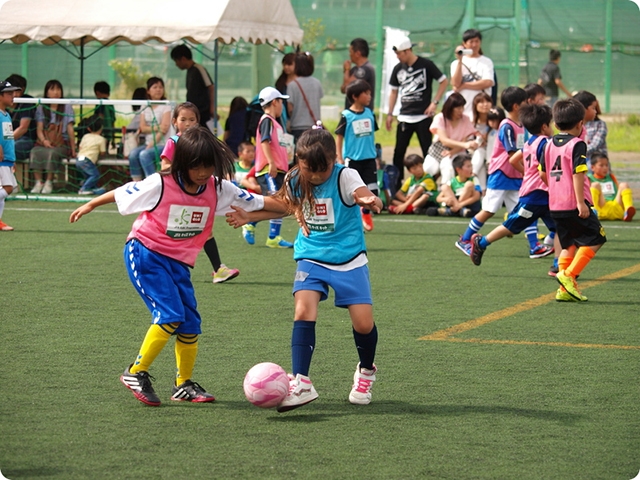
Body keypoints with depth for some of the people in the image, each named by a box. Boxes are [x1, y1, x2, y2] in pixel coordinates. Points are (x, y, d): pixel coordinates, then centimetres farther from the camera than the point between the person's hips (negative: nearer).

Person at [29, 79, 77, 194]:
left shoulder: (67, 108, 8)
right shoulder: (41, 108, 13)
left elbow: (70, 129, 3)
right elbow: (39, 129, 5)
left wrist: (73, 149, -4)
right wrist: (44, 140, -16)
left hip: (62, 143, -2)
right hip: (44, 142, 2)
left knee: (51, 152, -36)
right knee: (35, 152, -32)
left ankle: (49, 182, -27)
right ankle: (38, 182, -31)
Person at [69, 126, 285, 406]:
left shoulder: (218, 188, -4)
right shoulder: (161, 185, -17)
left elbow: (255, 202, 4)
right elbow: (123, 194, -4)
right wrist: (91, 206, 7)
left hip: (178, 262, 6)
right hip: (145, 254, -6)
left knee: (190, 323, 2)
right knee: (170, 315, -19)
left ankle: (184, 385, 17)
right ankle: (136, 374, -8)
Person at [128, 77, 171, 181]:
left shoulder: (166, 106, 0)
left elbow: (164, 129, -10)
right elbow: (143, 128, 4)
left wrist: (151, 145, -15)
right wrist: (156, 128, -13)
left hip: (163, 145, -5)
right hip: (148, 144, 5)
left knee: (144, 154, -31)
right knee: (133, 154, -24)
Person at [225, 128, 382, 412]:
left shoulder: (345, 177, -17)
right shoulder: (294, 182, -3)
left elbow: (366, 196, -37)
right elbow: (285, 206, 20)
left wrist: (370, 202, -61)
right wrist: (249, 217, 14)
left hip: (349, 259, -2)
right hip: (311, 257, 3)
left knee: (363, 322, -7)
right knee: (303, 311, -20)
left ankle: (366, 372, 24)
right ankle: (301, 383, -20)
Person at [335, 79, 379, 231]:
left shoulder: (369, 113, 5)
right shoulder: (346, 116, -8)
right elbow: (339, 137, -4)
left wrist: (375, 156, 16)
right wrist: (340, 158, -7)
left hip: (369, 159, 4)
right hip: (352, 159, -4)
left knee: (372, 189, 1)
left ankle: (365, 212, 26)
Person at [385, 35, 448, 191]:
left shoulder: (426, 65, -6)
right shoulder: (398, 69, 8)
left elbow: (444, 82, -1)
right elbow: (394, 91, 17)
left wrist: (435, 102, -8)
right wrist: (390, 114, 12)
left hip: (423, 116, -4)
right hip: (404, 117, 4)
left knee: (428, 151, 0)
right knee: (399, 151, 3)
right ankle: (396, 184, 10)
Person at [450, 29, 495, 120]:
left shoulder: (486, 62, 7)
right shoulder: (456, 63, 11)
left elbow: (488, 83, -7)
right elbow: (456, 84, -4)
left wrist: (463, 86, -5)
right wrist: (460, 61, -6)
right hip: (462, 111, 1)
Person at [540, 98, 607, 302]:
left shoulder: (550, 144, 10)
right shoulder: (577, 145, -11)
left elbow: (543, 173, 16)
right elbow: (578, 174, -18)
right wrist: (581, 202, -19)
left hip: (555, 205, 7)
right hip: (574, 204, -7)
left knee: (568, 245, 15)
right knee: (595, 239, 4)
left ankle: (565, 289, 9)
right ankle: (569, 274, -9)